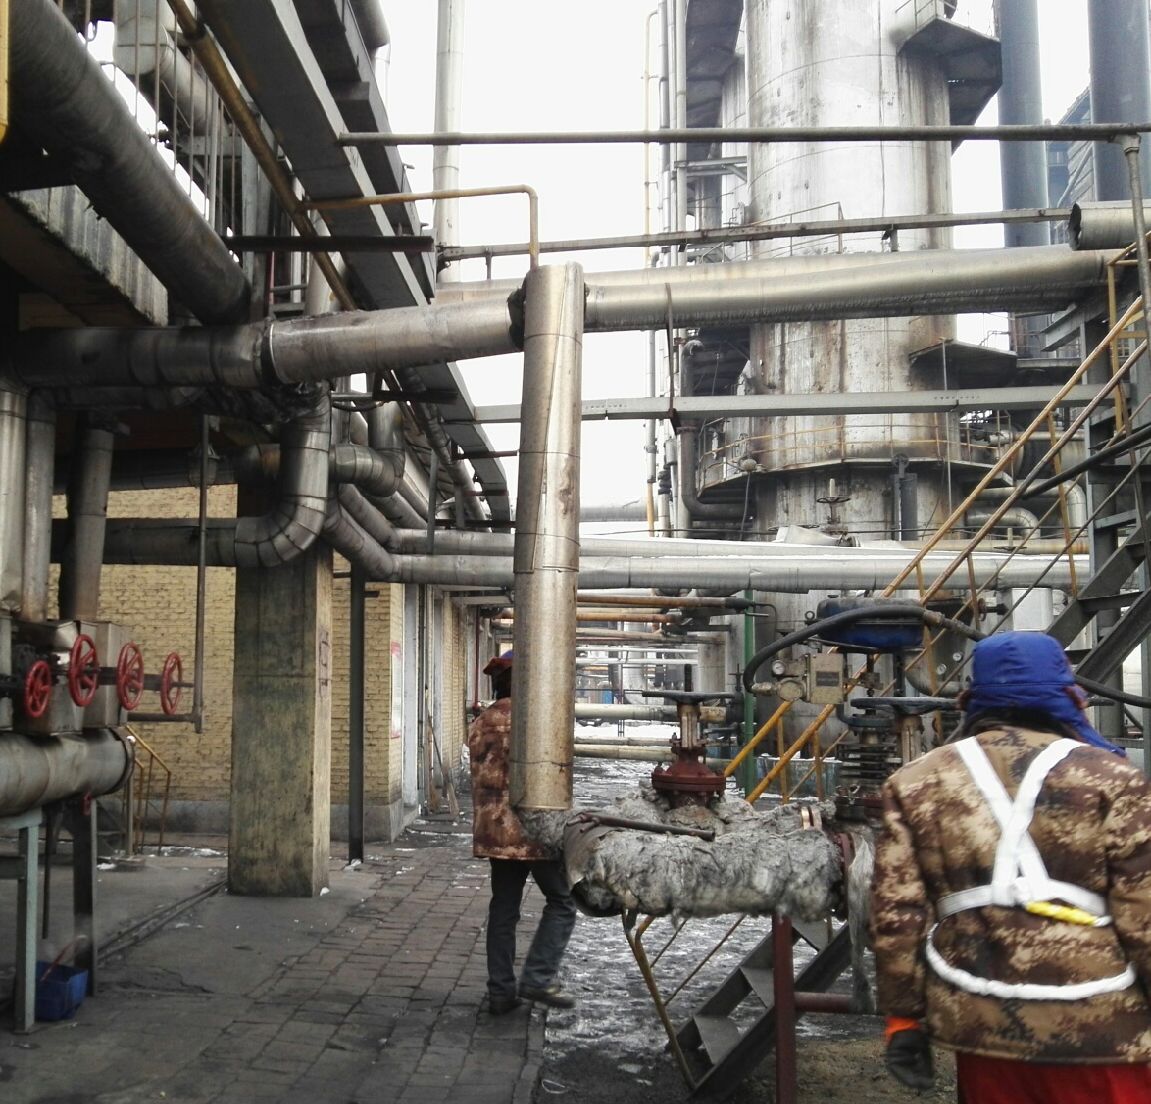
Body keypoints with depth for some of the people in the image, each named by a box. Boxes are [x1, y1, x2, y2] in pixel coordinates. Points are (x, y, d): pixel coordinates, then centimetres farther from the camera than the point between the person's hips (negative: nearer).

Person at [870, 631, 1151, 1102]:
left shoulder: (913, 784, 2)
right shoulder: (1109, 778, -7)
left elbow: (895, 917, 1)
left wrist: (903, 1017, 9)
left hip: (980, 1028, 3)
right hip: (1099, 1031, -2)